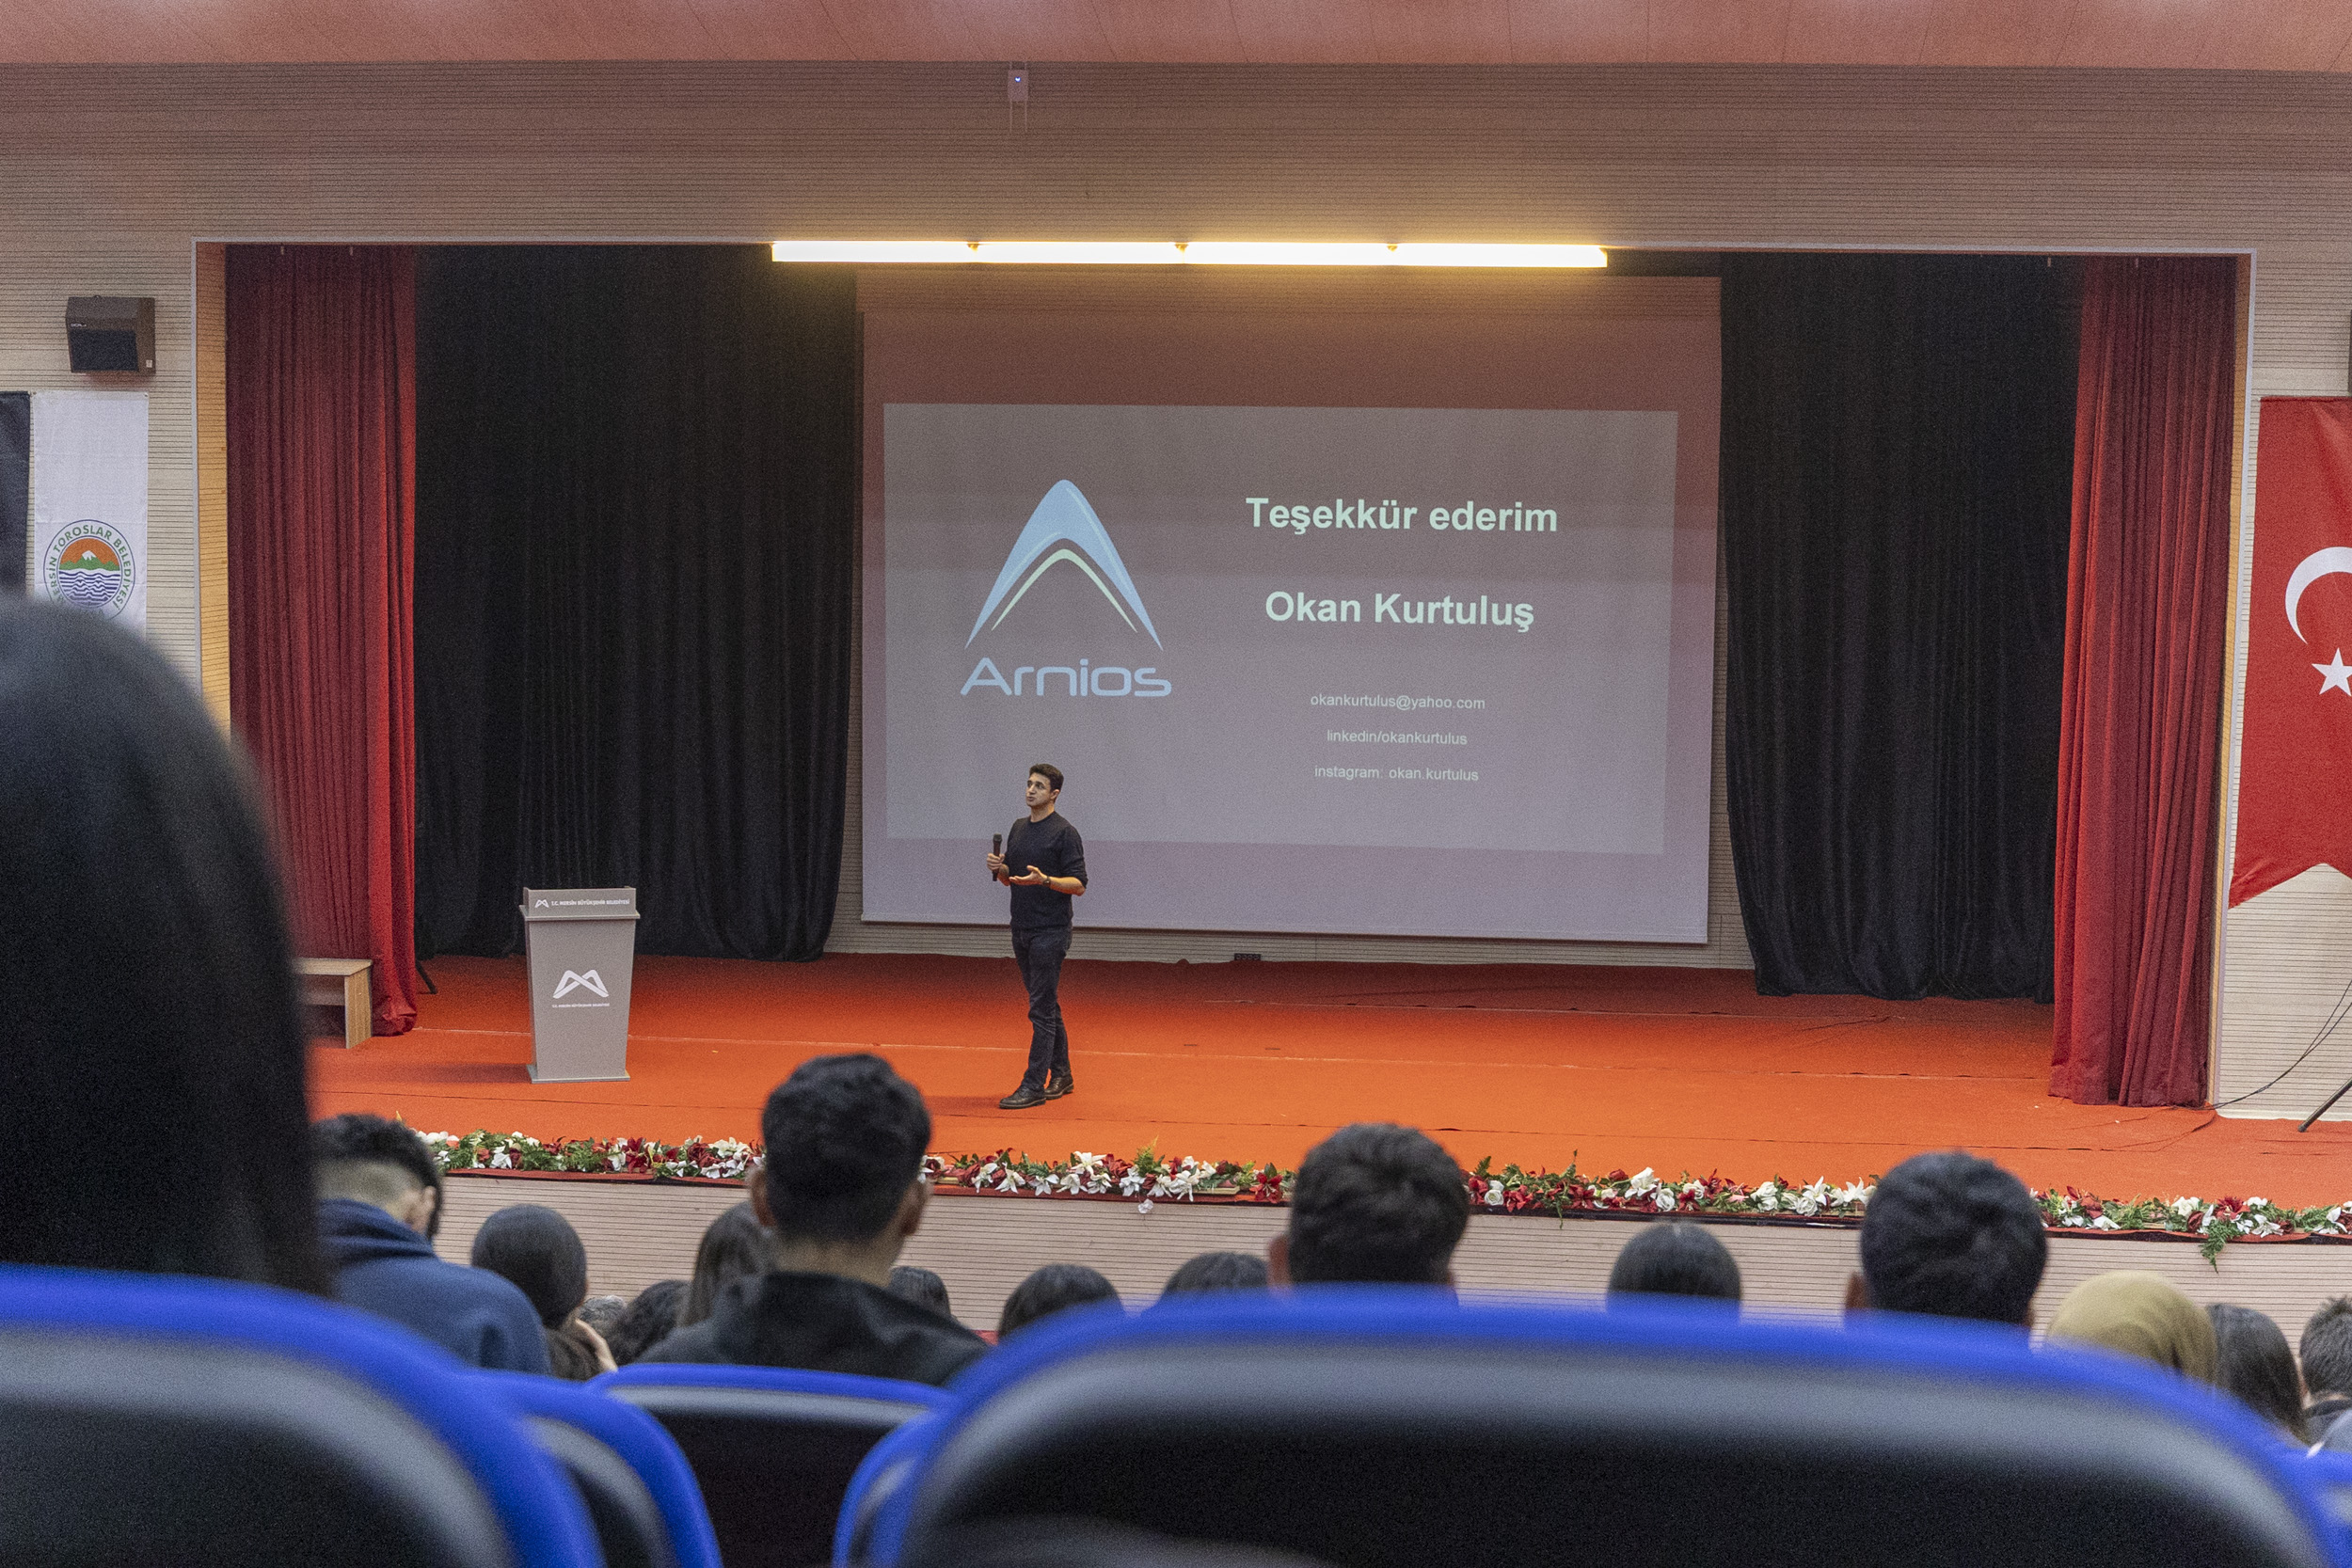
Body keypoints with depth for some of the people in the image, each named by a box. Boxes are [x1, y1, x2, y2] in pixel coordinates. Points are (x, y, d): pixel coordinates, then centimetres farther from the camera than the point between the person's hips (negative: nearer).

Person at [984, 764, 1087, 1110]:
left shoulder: (1064, 832, -10)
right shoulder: (1018, 828, 13)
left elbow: (1078, 884, -13)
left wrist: (1044, 879, -28)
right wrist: (999, 868, -1)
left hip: (1050, 932, -8)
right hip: (1022, 929, 8)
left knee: (1042, 1009, -8)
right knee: (1047, 1005, 14)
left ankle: (1033, 1086, -9)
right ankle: (1061, 1076, 22)